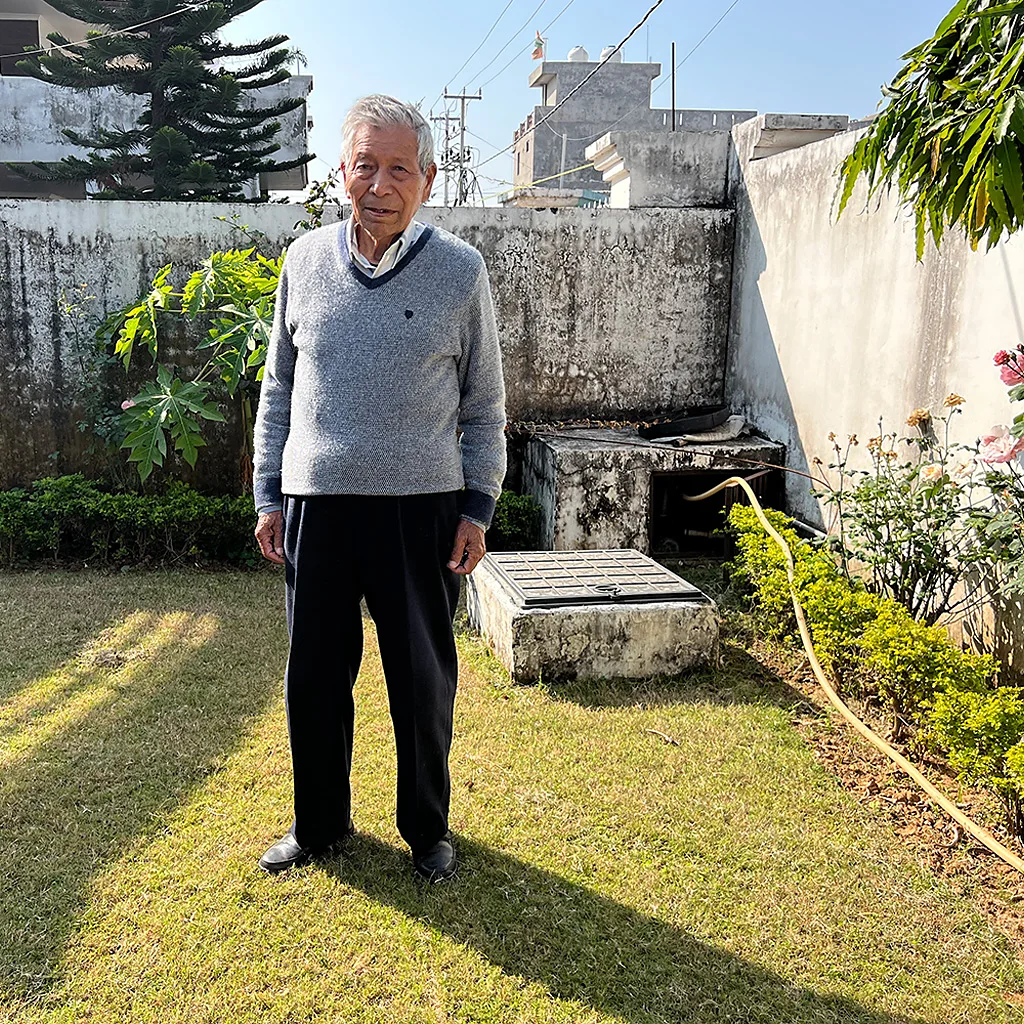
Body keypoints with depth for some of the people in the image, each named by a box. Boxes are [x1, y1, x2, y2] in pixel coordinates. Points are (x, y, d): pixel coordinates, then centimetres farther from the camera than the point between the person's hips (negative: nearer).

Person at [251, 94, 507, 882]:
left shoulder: (460, 270, -1)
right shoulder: (307, 259, 6)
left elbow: (485, 405, 3)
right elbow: (279, 388, 12)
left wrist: (477, 507, -2)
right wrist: (270, 495, 7)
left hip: (422, 506, -2)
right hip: (318, 502, 3)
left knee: (424, 678, 9)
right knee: (315, 675, 11)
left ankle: (428, 827, 30)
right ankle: (320, 823, 33)